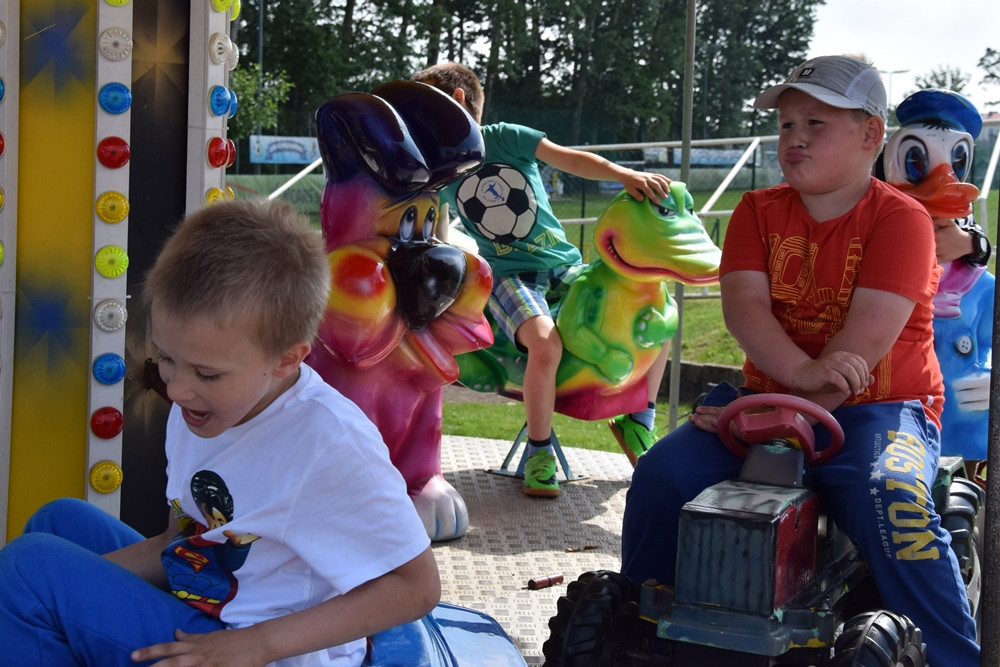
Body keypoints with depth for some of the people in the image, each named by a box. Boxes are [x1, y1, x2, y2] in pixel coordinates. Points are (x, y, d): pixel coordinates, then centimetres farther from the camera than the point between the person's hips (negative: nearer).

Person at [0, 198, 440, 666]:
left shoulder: (328, 442, -28)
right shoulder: (197, 408, 0)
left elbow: (415, 586, -22)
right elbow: (178, 544, 12)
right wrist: (80, 577, -6)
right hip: (190, 621, 9)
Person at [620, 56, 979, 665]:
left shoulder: (902, 219, -6)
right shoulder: (758, 211, 7)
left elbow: (866, 342, -17)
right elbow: (744, 307, -9)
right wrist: (802, 372, -28)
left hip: (879, 408, -4)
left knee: (889, 499, -35)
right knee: (662, 474, -15)